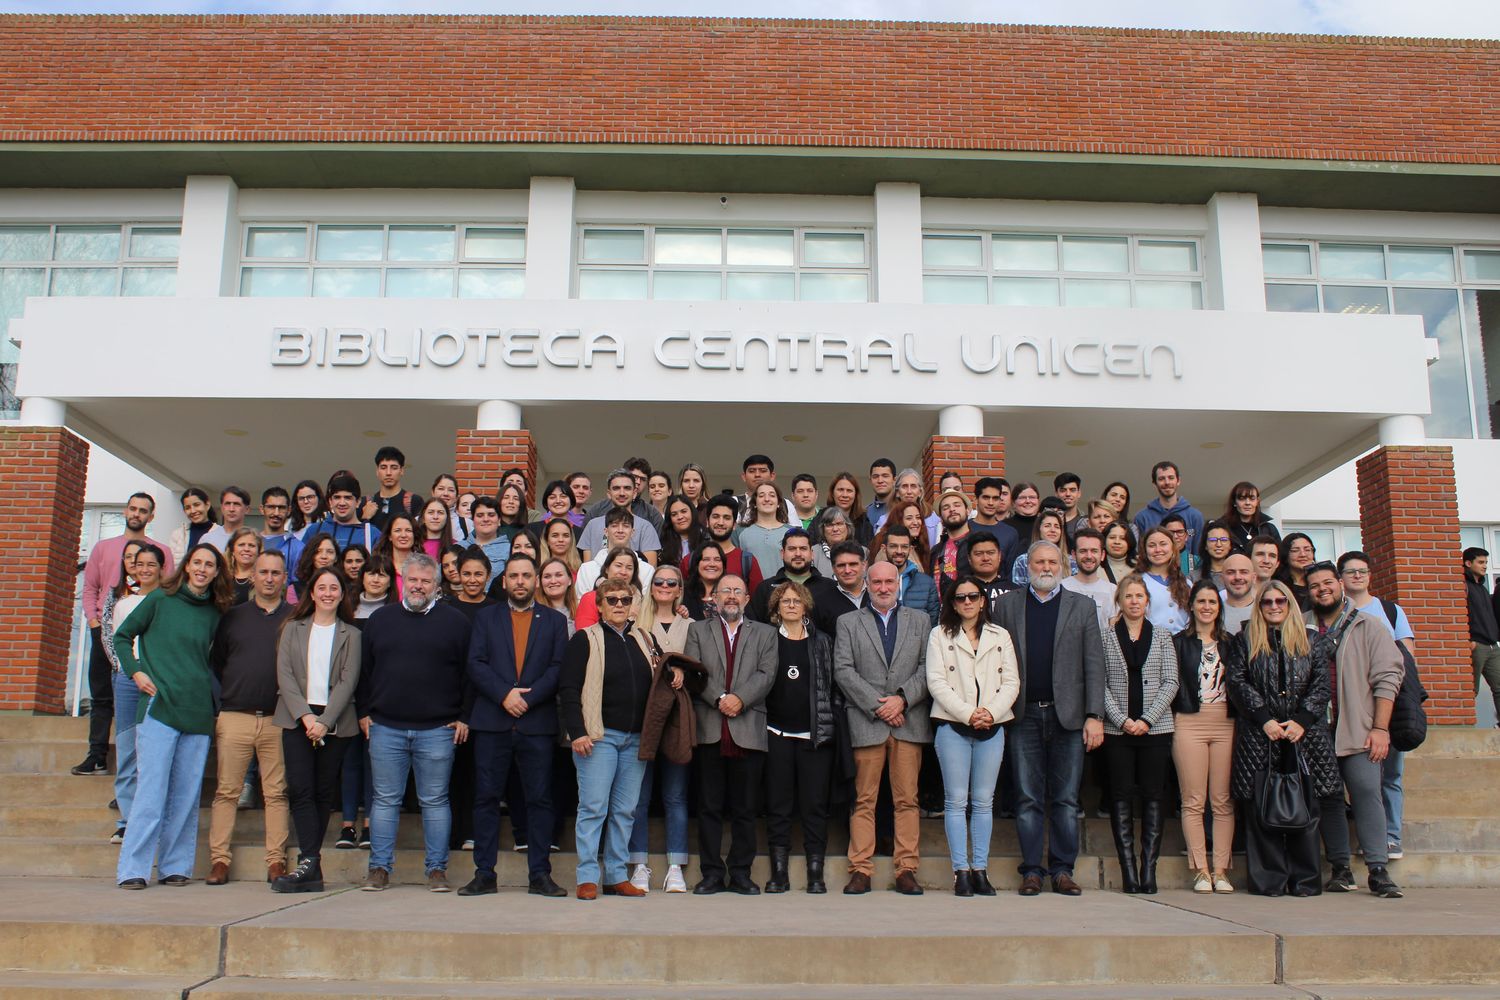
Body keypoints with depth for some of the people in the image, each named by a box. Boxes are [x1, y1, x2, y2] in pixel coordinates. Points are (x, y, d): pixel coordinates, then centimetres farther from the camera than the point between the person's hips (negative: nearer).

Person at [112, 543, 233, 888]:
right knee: (151, 789, -8)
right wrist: (136, 671, -3)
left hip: (198, 711, 4)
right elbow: (122, 636, 9)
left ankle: (175, 866, 13)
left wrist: (214, 691, 10)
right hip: (159, 705, -4)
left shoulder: (214, 613, 13)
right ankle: (132, 869, -3)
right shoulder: (160, 599, 4)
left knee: (187, 794, 5)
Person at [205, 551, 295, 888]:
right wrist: (217, 711, 7)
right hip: (234, 717, 1)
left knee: (277, 793, 1)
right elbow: (215, 664, 14)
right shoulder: (233, 617, 12)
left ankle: (276, 861, 6)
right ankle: (219, 859, 8)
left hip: (278, 720, -1)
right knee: (226, 791, 2)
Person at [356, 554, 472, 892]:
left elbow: (468, 673, 3)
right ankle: (379, 867, 15)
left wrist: (463, 717, -1)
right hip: (385, 728, 2)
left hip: (437, 730, -2)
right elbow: (363, 670, 13)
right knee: (385, 800, 7)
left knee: (435, 801, 4)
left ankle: (437, 868, 13)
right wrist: (364, 712, 6)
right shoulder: (380, 619, 10)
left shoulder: (456, 621, 3)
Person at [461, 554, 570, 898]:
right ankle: (485, 874, 10)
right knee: (486, 798, 2)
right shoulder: (486, 617, 13)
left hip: (537, 723, 0)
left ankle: (540, 875, 7)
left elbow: (558, 668, 1)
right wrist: (504, 695, -12)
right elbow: (476, 664, 2)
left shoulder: (555, 621, 11)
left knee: (540, 799, 1)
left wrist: (527, 697, -12)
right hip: (491, 722, 1)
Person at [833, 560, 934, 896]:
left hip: (909, 722, 1)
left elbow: (928, 667, 6)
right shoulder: (848, 622, 12)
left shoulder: (920, 620, 16)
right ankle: (860, 870, 3)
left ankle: (906, 869, 6)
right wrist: (877, 705, -8)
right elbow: (843, 670, 1)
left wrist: (902, 699, -8)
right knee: (864, 801, 0)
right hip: (866, 723, -1)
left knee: (907, 800, 1)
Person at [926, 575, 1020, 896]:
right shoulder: (939, 635, 7)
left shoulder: (1000, 636, 14)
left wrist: (991, 711, -9)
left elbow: (1011, 681, 8)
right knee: (956, 801, -3)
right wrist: (967, 713, -12)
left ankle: (980, 870, 8)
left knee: (984, 801, 4)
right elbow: (936, 682, -2)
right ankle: (961, 871, 1)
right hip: (952, 725, -2)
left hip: (992, 726, 2)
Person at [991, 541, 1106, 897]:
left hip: (1068, 715, 0)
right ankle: (1031, 870, 9)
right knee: (1028, 798, 3)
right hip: (1024, 716, 0)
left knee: (1066, 798, 4)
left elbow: (1094, 665, 3)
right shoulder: (1007, 604, 9)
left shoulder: (1082, 606, 8)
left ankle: (1062, 870, 13)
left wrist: (1095, 716, -5)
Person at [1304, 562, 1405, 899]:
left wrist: (1380, 728, -7)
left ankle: (1378, 870, -7)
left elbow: (1387, 677, 0)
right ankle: (1340, 868, 13)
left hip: (1358, 729, -2)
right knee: (1328, 798, 5)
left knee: (1367, 792, -11)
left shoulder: (1367, 627, 5)